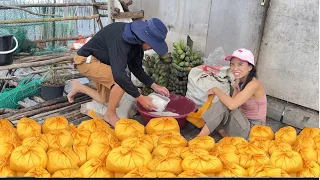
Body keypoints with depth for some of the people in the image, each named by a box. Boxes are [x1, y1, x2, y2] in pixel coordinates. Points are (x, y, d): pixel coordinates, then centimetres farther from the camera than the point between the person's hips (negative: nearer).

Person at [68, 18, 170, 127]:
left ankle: (78, 87, 29)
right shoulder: (120, 39, -35)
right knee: (122, 81, -27)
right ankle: (110, 115, -6)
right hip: (85, 60, -9)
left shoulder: (136, 40, -8)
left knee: (107, 101, 12)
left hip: (99, 61, 9)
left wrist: (154, 86, -6)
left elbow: (136, 68, 3)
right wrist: (140, 97, -33)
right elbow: (119, 74, -40)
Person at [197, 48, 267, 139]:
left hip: (253, 129, -8)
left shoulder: (254, 84, -23)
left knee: (222, 106, -26)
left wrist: (215, 90, -19)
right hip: (243, 122, 8)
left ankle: (199, 139, -18)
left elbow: (232, 104, -33)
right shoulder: (238, 81, 4)